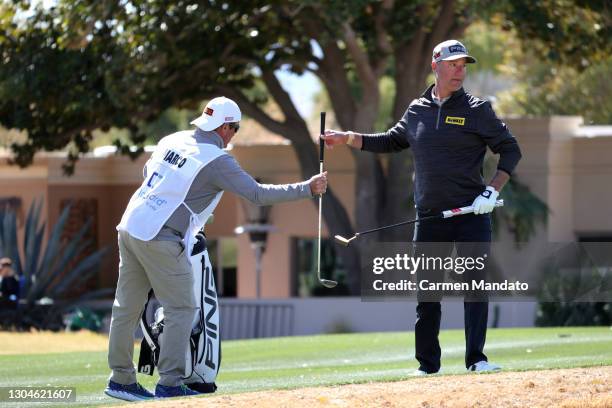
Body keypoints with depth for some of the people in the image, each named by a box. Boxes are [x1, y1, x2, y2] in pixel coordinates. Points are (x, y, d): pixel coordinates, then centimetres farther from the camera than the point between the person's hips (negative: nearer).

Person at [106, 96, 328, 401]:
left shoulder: (172, 140, 11)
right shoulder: (216, 160, -11)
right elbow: (258, 194, -14)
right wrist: (308, 189, -10)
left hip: (130, 226, 8)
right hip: (160, 239, -8)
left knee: (127, 306, 13)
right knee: (181, 309, 1)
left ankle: (121, 380, 20)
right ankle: (169, 385, -2)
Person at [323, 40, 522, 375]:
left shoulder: (477, 110, -1)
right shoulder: (417, 111, 10)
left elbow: (510, 149, 1)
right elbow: (391, 142, 25)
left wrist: (492, 191, -11)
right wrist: (348, 138, 17)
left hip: (472, 213, -3)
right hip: (430, 218, 3)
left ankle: (476, 359, -4)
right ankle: (427, 365, 12)